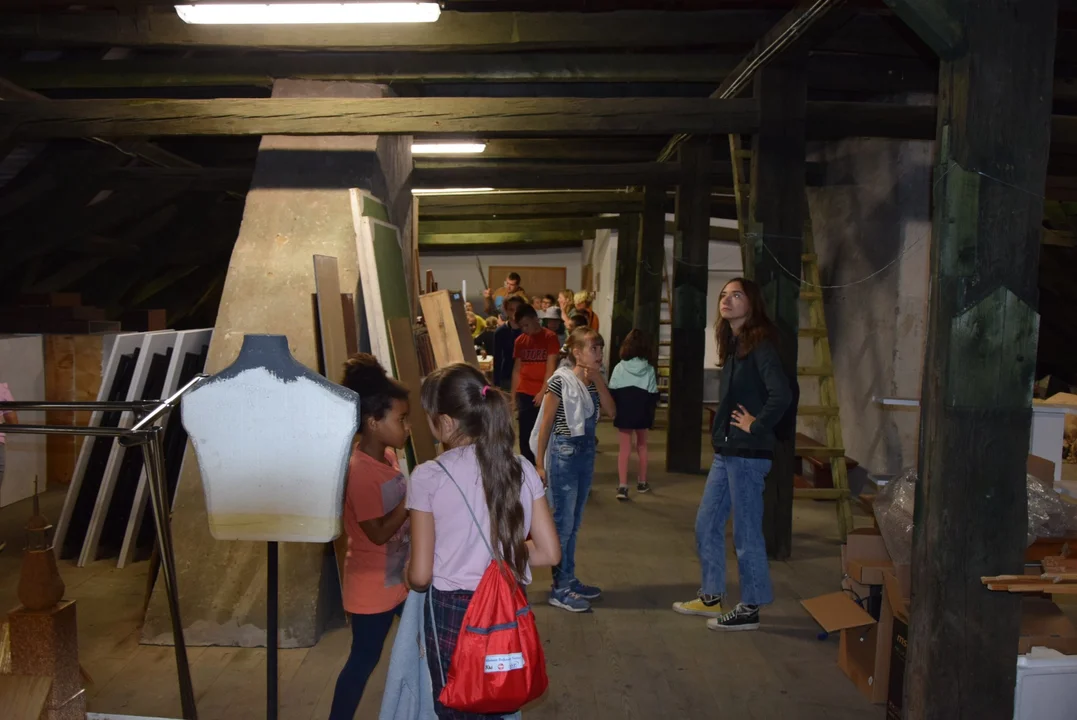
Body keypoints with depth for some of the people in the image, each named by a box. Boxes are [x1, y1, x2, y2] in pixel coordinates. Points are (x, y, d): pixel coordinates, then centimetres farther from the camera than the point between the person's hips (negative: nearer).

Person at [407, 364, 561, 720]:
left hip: (453, 615, -3)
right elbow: (549, 553, -2)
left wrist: (408, 571, 11)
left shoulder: (429, 476, -15)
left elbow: (420, 576, -12)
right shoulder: (522, 469, -5)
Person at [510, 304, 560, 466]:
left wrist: (543, 391, -15)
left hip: (543, 394, -4)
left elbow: (551, 367, -8)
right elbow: (517, 369, 13)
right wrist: (513, 395, 10)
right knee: (525, 434, 5)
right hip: (524, 394, 4)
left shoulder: (550, 338, -4)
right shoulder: (520, 340, 10)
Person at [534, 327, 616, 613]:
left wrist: (598, 380, -10)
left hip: (587, 453, 7)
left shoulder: (594, 382, 8)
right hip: (564, 454, -7)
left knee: (574, 523, 14)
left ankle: (570, 580, 24)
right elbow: (546, 424, -10)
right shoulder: (561, 380, -13)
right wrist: (540, 464, -10)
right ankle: (559, 589, 7)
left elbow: (612, 411, -4)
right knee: (563, 522, -2)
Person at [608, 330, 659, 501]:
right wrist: (651, 414, 10)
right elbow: (653, 395, -2)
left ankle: (622, 486, -9)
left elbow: (612, 393, -4)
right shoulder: (649, 369, -4)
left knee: (624, 449, 1)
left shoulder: (619, 368, -6)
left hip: (624, 413, -1)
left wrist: (614, 412, 7)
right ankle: (642, 483, 29)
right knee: (642, 446, 19)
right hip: (642, 413, 1)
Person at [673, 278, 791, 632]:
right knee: (707, 524, 15)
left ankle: (749, 609, 16)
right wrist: (721, 432, 8)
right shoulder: (732, 345, 12)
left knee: (746, 532, 2)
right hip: (725, 451, 9)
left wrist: (757, 426, -16)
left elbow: (781, 394, -27)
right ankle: (711, 597, 29)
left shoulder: (760, 345, -15)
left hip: (747, 454, -9)